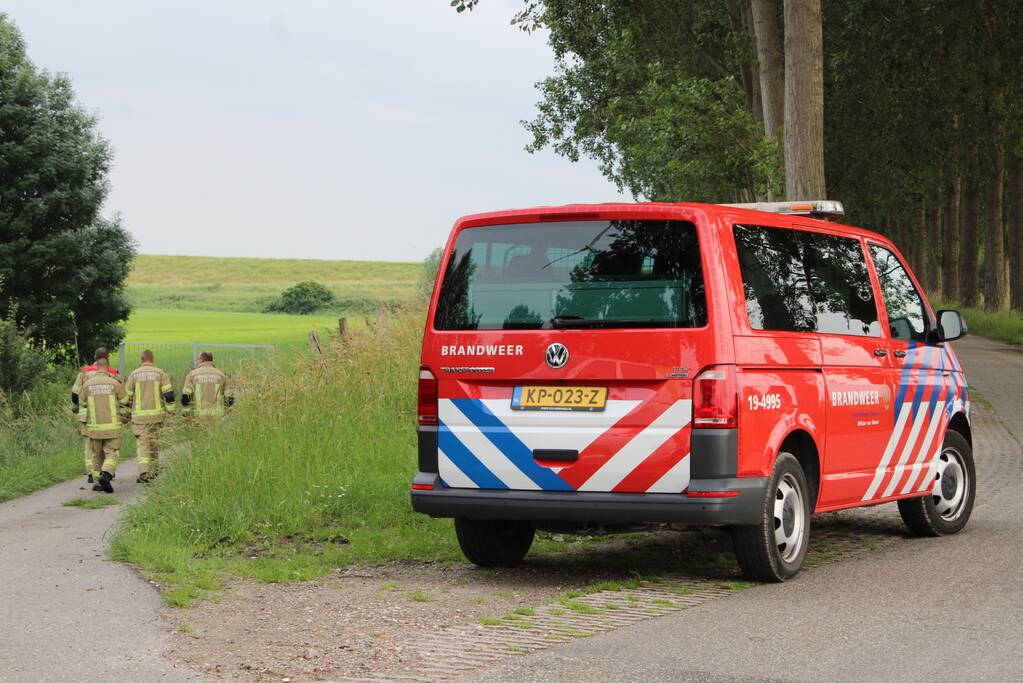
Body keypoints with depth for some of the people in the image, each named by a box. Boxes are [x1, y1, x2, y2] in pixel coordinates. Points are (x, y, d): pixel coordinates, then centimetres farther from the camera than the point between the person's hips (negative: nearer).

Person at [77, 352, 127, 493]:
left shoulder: (87, 384, -1)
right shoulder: (114, 383, -7)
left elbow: (82, 404, 9)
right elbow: (125, 401, 2)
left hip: (94, 427, 2)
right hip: (112, 427, -2)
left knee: (97, 456, 16)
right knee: (111, 455, 2)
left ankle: (98, 482, 18)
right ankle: (106, 474, -24)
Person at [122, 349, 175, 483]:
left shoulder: (134, 374, 0)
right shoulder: (160, 373, 0)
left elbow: (126, 397, 3)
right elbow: (169, 393, -7)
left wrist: (132, 406, 24)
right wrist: (170, 411, 2)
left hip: (139, 415, -1)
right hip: (156, 414, 1)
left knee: (142, 444, -2)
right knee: (154, 442, 16)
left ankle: (143, 471, -19)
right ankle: (154, 471, 25)